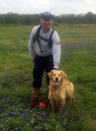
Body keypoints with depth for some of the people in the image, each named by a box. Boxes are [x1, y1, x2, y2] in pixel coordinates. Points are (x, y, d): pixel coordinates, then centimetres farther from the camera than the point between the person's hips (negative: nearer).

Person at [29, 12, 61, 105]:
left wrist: (56, 67, -45)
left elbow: (57, 50, -36)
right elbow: (31, 43, 0)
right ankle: (34, 101, 22)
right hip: (38, 57, 3)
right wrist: (32, 57, 5)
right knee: (36, 79, 8)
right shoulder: (35, 30, -16)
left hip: (50, 58, -2)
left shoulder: (54, 34, -26)